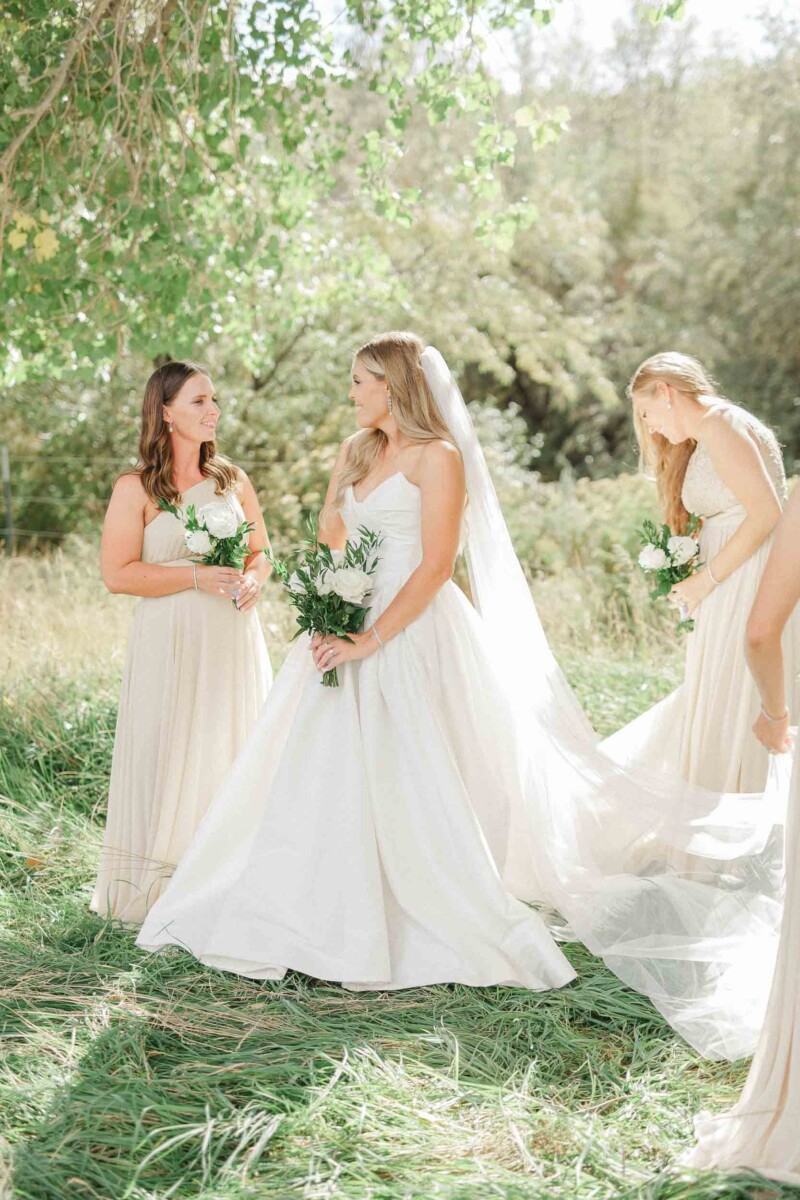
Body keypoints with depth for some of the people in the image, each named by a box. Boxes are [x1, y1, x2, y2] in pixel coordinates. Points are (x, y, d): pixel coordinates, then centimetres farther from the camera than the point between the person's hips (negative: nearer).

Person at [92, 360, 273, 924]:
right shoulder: (136, 489, -4)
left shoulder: (233, 480, 10)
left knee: (231, 758, 8)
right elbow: (117, 572, -9)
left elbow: (262, 552, 17)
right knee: (171, 760, -2)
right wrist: (196, 577, -17)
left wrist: (253, 580, -6)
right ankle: (162, 894, 10)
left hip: (234, 641, 5)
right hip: (171, 643, -4)